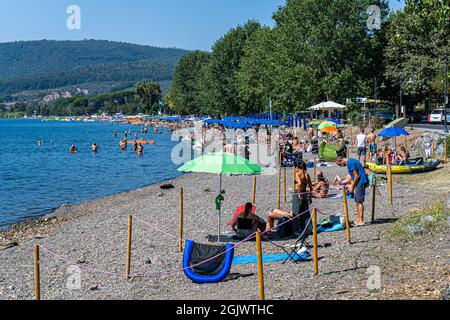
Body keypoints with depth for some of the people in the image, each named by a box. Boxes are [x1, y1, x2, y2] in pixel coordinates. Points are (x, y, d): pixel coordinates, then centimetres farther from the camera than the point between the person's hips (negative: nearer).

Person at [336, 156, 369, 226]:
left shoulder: (349, 163, -14)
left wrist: (352, 187, -11)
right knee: (357, 201, 13)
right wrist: (351, 186, 17)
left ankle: (361, 221, -5)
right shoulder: (351, 161, 17)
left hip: (361, 182, -10)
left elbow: (356, 176, -18)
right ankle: (359, 220, 17)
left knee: (359, 201, -8)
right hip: (360, 182, 10)